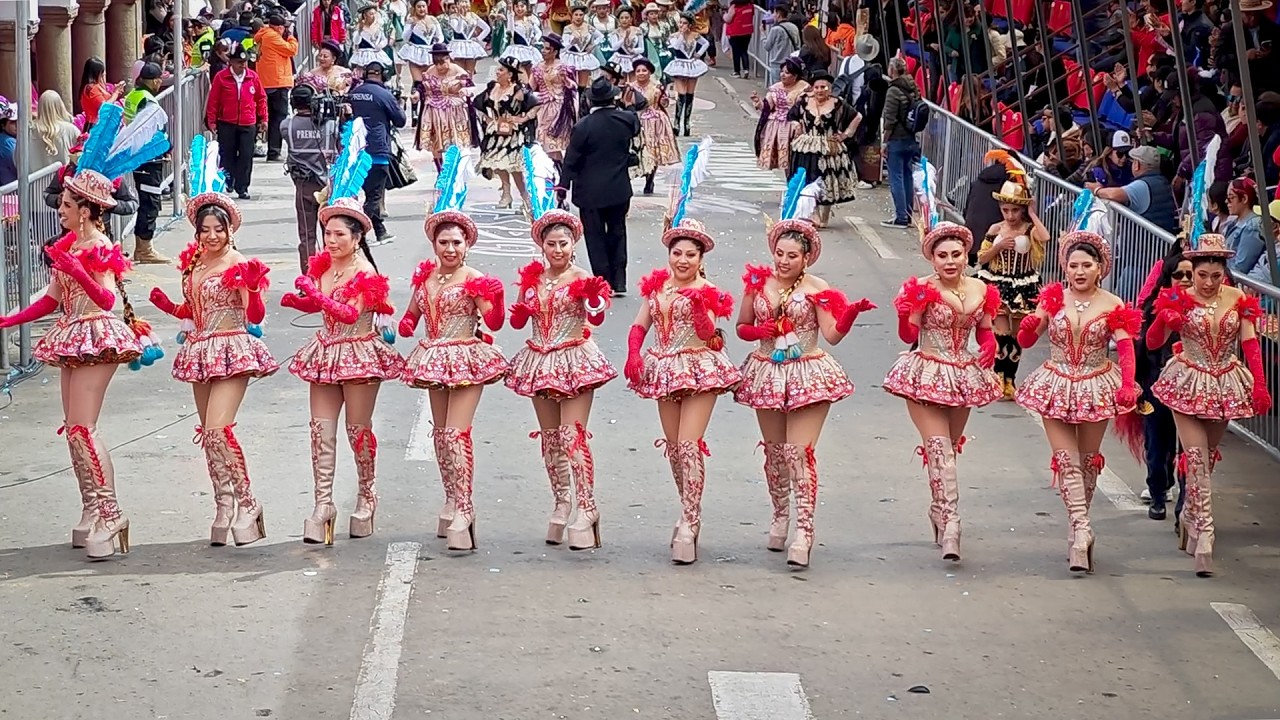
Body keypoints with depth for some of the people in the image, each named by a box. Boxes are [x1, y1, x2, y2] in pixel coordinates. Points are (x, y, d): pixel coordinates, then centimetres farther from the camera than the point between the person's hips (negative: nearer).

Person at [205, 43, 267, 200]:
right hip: (226, 124, -1)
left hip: (248, 124, 1)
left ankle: (242, 188, 4)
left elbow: (261, 98, 11)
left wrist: (263, 118, 10)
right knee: (227, 155, 7)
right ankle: (227, 184, 20)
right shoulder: (221, 77, -4)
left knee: (246, 157, -2)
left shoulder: (253, 77, 2)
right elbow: (213, 100, 0)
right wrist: (211, 120, -1)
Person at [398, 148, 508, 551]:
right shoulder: (425, 277, 7)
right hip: (434, 361, 7)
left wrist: (494, 299, -35)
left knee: (456, 433, -14)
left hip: (467, 359, -7)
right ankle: (453, 503, 27)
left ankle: (462, 512, -13)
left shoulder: (474, 281, -10)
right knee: (440, 433, 13)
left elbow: (494, 322, -17)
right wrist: (406, 324, 0)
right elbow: (413, 313, 21)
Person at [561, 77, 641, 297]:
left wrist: (563, 187, -2)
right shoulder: (626, 120, -6)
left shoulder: (583, 127, -16)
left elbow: (571, 161, -11)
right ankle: (618, 281, 15)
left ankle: (603, 282, 7)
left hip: (591, 193, -4)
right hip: (620, 190, 4)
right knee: (617, 233, 16)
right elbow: (636, 127, 21)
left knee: (596, 237, 6)